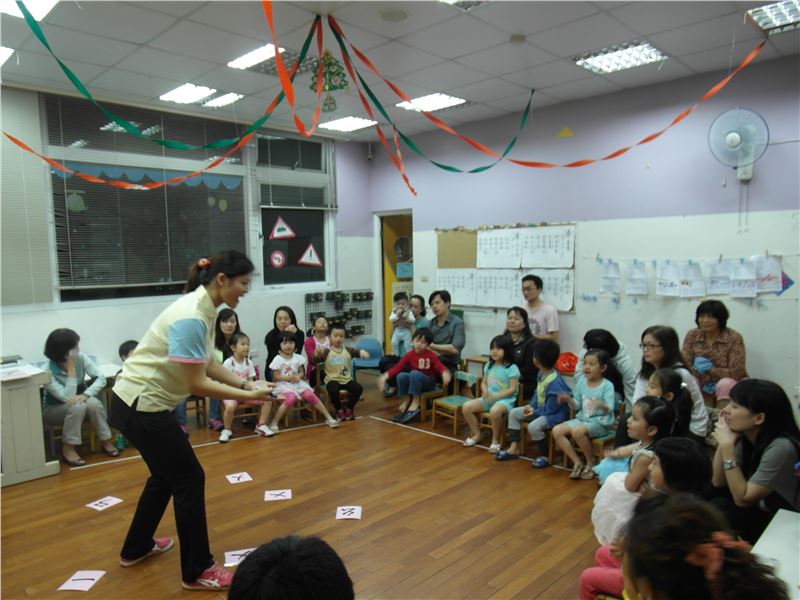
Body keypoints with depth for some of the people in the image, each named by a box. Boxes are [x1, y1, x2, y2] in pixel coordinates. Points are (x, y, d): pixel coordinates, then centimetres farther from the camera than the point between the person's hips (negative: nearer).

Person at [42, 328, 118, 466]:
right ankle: (68, 449, -20)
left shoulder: (81, 358, -16)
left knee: (93, 403, -30)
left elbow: (101, 378, -21)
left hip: (79, 402, 3)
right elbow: (68, 398, -33)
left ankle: (106, 441, -13)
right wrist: (71, 369, -34)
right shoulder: (48, 371, -27)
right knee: (77, 406, -34)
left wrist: (85, 395, -36)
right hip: (54, 409, -3)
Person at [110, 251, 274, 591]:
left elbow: (207, 364, 7)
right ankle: (197, 572, 14)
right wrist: (248, 396, -18)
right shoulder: (191, 318, -27)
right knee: (189, 479, 0)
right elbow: (197, 384, -24)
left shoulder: (204, 309, 2)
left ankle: (136, 548, 44)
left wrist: (246, 384, -3)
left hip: (142, 401, 10)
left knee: (166, 474, 24)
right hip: (141, 406, -10)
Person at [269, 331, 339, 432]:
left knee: (310, 395, -18)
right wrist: (290, 377, -20)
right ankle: (274, 423, -23)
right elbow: (276, 377, -9)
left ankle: (328, 417, -10)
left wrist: (298, 376, -15)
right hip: (283, 384, -4)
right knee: (291, 398, -34)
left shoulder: (298, 358, 5)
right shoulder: (277, 359, -7)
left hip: (297, 383, 4)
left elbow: (302, 372, 9)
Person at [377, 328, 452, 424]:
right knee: (401, 375, -27)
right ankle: (407, 399, -7)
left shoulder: (431, 355, -10)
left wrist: (445, 373, -44)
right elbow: (398, 367, -9)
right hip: (413, 381, 4)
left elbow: (440, 366, -20)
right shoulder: (409, 354, -3)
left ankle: (416, 402, -24)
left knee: (414, 374, -35)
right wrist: (385, 376, -21)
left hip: (428, 382, -3)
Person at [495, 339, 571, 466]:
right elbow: (537, 393, 13)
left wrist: (534, 411, -11)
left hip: (555, 414, -10)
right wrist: (531, 406, -3)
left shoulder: (554, 383, -31)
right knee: (513, 413, 5)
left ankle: (544, 456, -10)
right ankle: (514, 448, 7)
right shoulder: (542, 373, -3)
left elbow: (550, 410, -25)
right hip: (542, 409, 10)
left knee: (533, 426, -34)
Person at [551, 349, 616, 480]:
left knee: (577, 431, -35)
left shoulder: (607, 385, -11)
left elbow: (610, 408, -21)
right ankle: (578, 463, -4)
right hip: (582, 418, 7)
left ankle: (591, 461, -7)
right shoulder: (581, 382, 4)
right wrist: (569, 399, -11)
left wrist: (601, 405, -43)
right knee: (557, 431, -13)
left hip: (600, 422, -6)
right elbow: (578, 404, 10)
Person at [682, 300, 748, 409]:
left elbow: (736, 373, -16)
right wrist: (698, 367, -23)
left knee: (725, 384, -35)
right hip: (701, 385, 2)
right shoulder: (691, 336, -2)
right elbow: (685, 366, -6)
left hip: (727, 385, -2)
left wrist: (710, 368, -19)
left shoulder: (734, 338, -11)